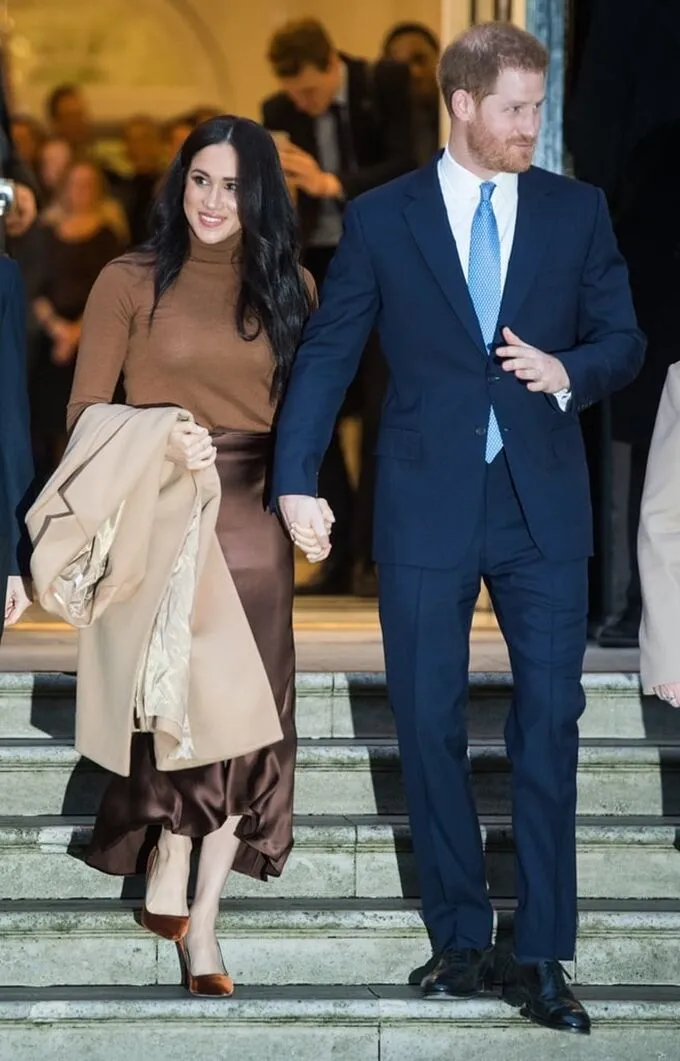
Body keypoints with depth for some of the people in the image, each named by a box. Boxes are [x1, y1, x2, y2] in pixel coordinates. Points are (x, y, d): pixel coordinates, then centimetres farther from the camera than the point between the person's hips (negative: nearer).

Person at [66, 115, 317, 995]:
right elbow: (85, 414, -2)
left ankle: (201, 922, 9)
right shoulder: (131, 282, 1)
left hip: (251, 526, 3)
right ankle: (172, 873, 13)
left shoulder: (289, 288, 9)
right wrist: (159, 442, -19)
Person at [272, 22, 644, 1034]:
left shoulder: (577, 211, 5)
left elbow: (624, 340, 7)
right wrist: (296, 479, -7)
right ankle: (460, 936, 19)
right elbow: (326, 353, 2)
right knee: (430, 725, 5)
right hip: (427, 506, 0)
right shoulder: (382, 219, 1)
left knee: (549, 725, -1)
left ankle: (541, 956, 6)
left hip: (542, 505, 1)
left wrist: (568, 370, -14)